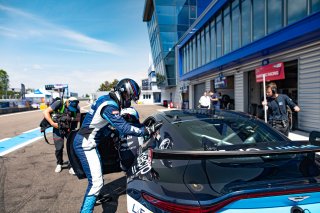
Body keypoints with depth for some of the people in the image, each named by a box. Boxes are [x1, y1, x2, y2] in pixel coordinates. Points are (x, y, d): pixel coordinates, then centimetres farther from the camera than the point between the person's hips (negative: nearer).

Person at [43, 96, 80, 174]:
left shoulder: (76, 107, -14)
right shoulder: (59, 103, -22)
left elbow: (79, 118, -17)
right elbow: (46, 112, -20)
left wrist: (71, 118, -35)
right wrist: (52, 123, -27)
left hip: (70, 129, 2)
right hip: (58, 129, -1)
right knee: (59, 148, -2)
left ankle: (71, 166, 7)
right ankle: (59, 164, 28)